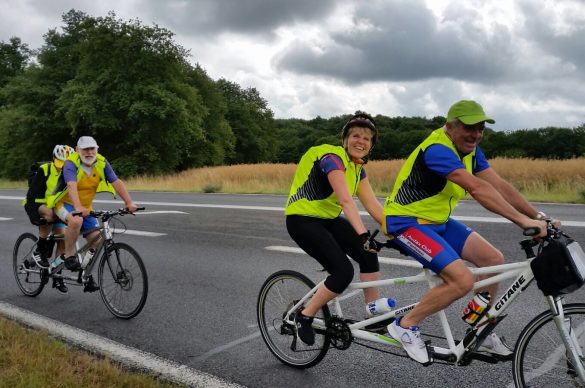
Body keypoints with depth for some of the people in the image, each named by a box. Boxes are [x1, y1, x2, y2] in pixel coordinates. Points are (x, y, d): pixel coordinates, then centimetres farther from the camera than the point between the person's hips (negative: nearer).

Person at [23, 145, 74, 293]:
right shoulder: (44, 170, -19)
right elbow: (32, 193, -24)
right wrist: (33, 215, -35)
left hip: (55, 207, 4)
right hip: (37, 205, -4)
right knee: (49, 213, -38)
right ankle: (39, 250, -20)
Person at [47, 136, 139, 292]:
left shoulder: (102, 163, -10)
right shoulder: (71, 164, -23)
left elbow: (117, 182, -18)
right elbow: (72, 186, -39)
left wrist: (129, 203, -31)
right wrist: (78, 208, -55)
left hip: (86, 207, 5)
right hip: (65, 203, -5)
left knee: (96, 239, -6)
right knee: (76, 221, -37)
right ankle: (68, 256, -16)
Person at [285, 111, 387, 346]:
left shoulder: (357, 167, 5)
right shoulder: (332, 157, -22)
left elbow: (372, 204, 1)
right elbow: (346, 200, -34)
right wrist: (363, 235, -43)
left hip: (329, 219, 8)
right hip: (303, 220, -8)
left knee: (369, 254, -6)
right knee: (344, 271, -19)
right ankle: (304, 316, -1)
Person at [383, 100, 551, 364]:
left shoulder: (470, 150, 4)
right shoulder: (437, 149, -26)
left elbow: (500, 186, -1)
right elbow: (478, 189, -36)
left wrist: (538, 217, -9)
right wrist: (522, 220, -38)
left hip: (437, 221, 9)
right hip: (406, 223, -9)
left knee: (493, 259, 2)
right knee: (462, 280, -21)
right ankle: (405, 326, -3)